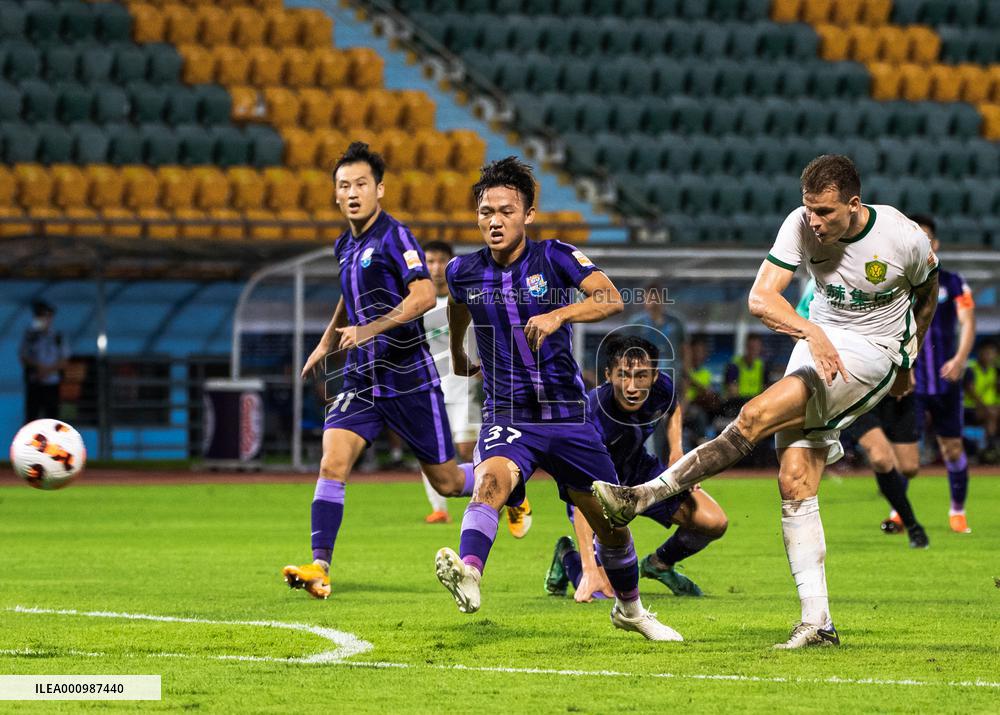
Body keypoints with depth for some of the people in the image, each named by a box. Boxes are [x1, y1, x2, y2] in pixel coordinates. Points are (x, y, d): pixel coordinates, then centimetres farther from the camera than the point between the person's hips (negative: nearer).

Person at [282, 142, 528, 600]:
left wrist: (370, 329, -32)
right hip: (361, 381, 6)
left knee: (446, 482, 6)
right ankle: (319, 567, -19)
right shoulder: (345, 246, 11)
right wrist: (326, 343, 28)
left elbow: (424, 296, -26)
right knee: (332, 464, -15)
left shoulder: (394, 236, -13)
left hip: (410, 380, -6)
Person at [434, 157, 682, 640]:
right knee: (491, 480, -34)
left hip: (567, 415, 0)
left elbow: (611, 298, -23)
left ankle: (629, 609, 37)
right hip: (506, 416, 0)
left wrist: (559, 315, -40)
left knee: (610, 523, 10)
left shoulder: (556, 258, -7)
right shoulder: (463, 272, 1)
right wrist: (457, 357, 40)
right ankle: (468, 575, -58)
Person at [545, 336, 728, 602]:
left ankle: (659, 564, 25)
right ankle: (568, 555, 19)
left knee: (714, 523, -6)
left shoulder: (662, 388, -22)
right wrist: (590, 570, -52)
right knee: (603, 591, -18)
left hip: (640, 471, 5)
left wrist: (677, 452, -8)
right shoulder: (593, 416, -40)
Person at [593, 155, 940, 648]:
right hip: (819, 338, 5)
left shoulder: (904, 238, -14)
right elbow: (760, 298, -18)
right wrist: (811, 332, -36)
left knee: (758, 416, -26)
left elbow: (927, 294, 9)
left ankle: (645, 495, -26)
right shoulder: (801, 226, -10)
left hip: (873, 353, -5)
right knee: (794, 483, -9)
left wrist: (906, 364, 19)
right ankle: (817, 622, -6)